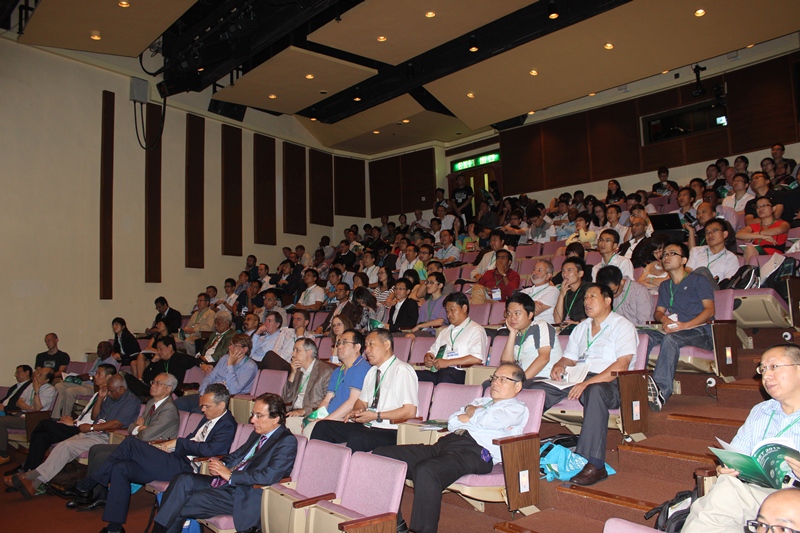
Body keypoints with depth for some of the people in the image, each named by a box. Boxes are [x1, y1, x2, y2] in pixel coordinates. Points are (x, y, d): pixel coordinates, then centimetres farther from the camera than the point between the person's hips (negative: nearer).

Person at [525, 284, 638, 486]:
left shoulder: (622, 325, 4)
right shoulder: (581, 328, 26)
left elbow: (622, 365, -10)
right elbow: (569, 358, 25)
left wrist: (588, 383, -21)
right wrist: (559, 366, -1)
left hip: (609, 383, -6)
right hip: (577, 379, 6)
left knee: (595, 391, -41)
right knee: (535, 389, -17)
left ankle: (594, 464, -39)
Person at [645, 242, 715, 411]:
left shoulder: (698, 280, 9)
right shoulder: (664, 286, 27)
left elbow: (709, 310, -3)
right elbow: (658, 312, 20)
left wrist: (686, 325, -18)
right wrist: (664, 319, -7)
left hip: (700, 331, -5)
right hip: (673, 330, 5)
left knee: (671, 338, -38)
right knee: (645, 336, -27)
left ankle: (661, 390, -49)